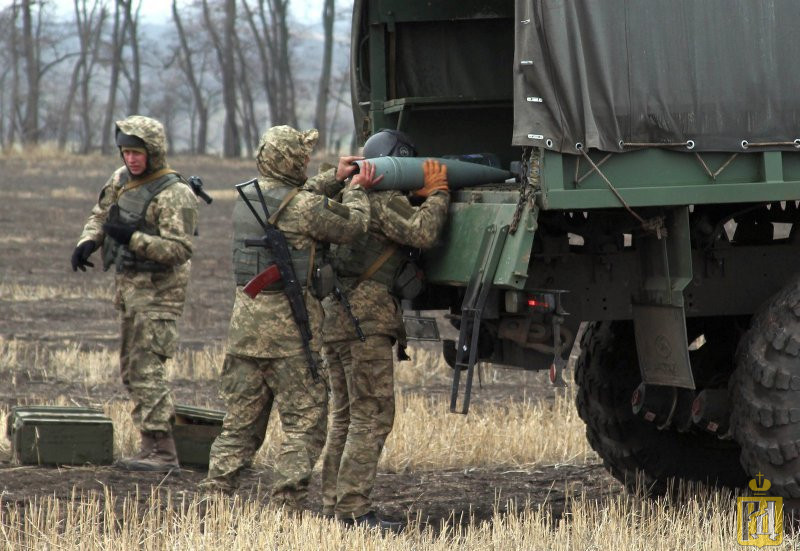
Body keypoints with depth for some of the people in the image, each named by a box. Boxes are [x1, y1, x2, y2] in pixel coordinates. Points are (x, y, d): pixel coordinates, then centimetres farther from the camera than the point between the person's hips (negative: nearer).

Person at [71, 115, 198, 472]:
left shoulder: (174, 195, -16)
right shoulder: (122, 180, 9)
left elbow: (179, 250, -21)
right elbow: (100, 215, 22)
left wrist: (132, 238, -30)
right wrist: (88, 241, 1)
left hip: (157, 291, -9)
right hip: (129, 285, 9)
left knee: (147, 369, -14)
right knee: (132, 370, 12)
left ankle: (163, 452, -14)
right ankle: (151, 448, 17)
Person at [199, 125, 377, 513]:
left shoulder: (247, 198, 10)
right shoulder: (304, 206, -14)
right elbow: (352, 225, -3)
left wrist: (334, 178, 21)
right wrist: (356, 189, 12)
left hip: (246, 318, 7)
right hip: (289, 324, -7)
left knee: (241, 421, 13)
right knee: (305, 421, 0)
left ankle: (214, 496, 8)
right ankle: (287, 504, -6)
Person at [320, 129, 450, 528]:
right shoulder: (384, 198, -8)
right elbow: (421, 233, -20)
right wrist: (437, 192, -5)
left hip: (332, 315, 10)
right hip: (365, 315, -10)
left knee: (345, 416, 14)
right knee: (372, 416, -9)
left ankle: (333, 506, 14)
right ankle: (354, 510, -14)